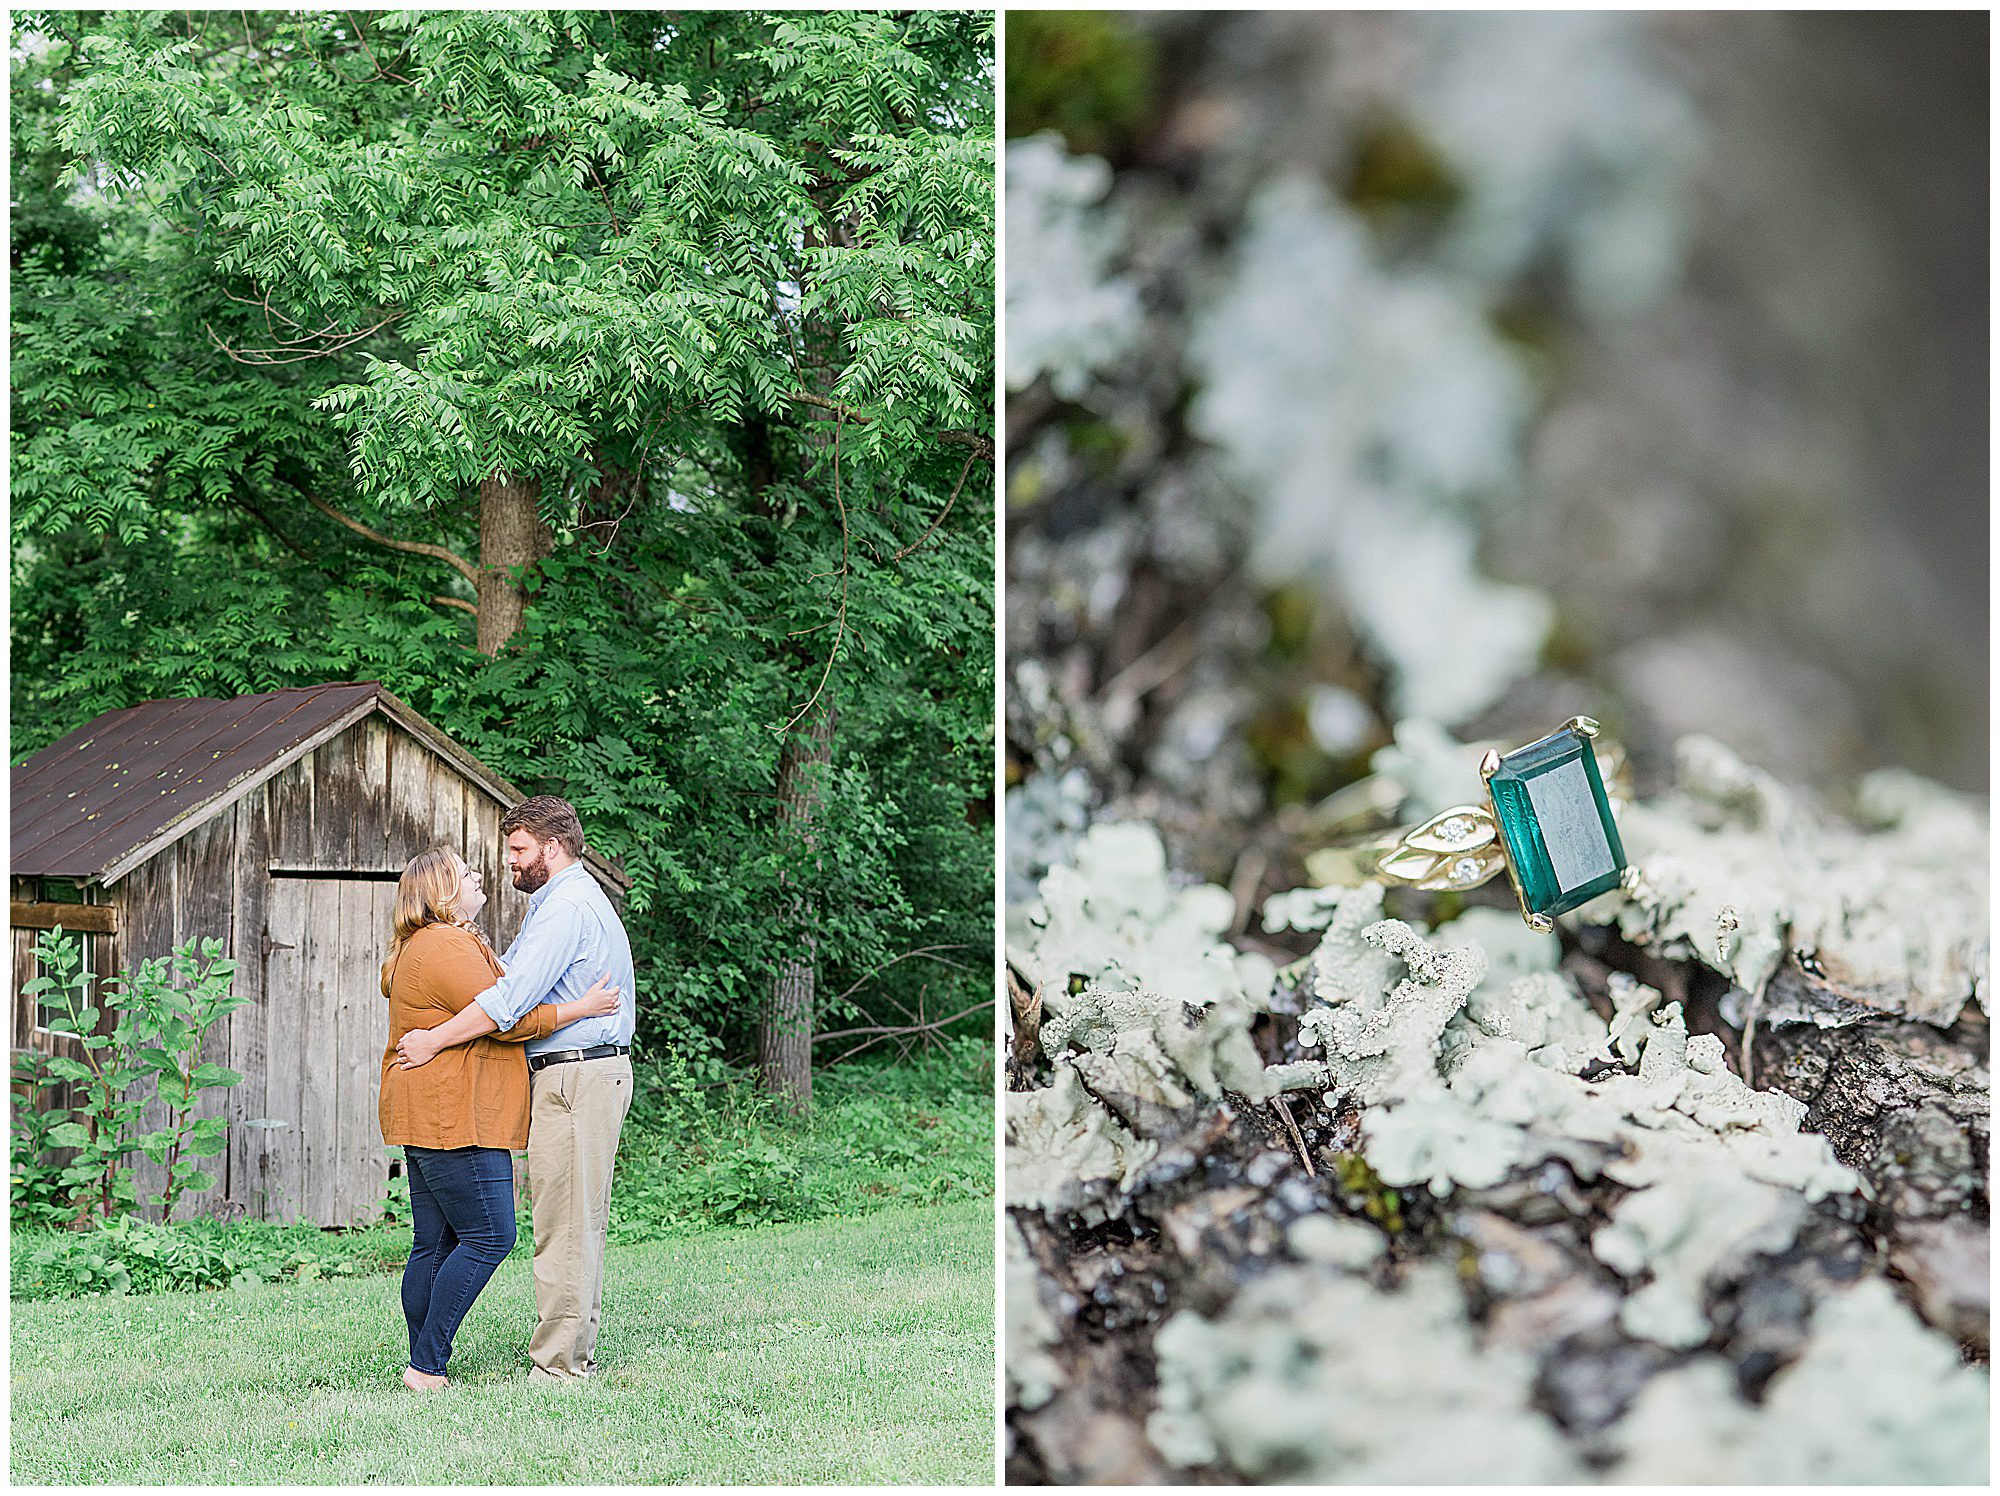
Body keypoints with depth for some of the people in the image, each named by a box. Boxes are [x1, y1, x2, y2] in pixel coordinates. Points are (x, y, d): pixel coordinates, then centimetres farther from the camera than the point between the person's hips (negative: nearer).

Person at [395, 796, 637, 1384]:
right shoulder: (571, 899, 22)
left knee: (563, 1226, -8)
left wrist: (433, 1041, -16)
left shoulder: (567, 905, -14)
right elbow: (506, 970, 29)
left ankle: (557, 1364, -6)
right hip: (591, 1073, 11)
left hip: (574, 1076, -11)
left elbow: (511, 999, -22)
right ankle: (576, 1351, 15)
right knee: (581, 1223, 12)